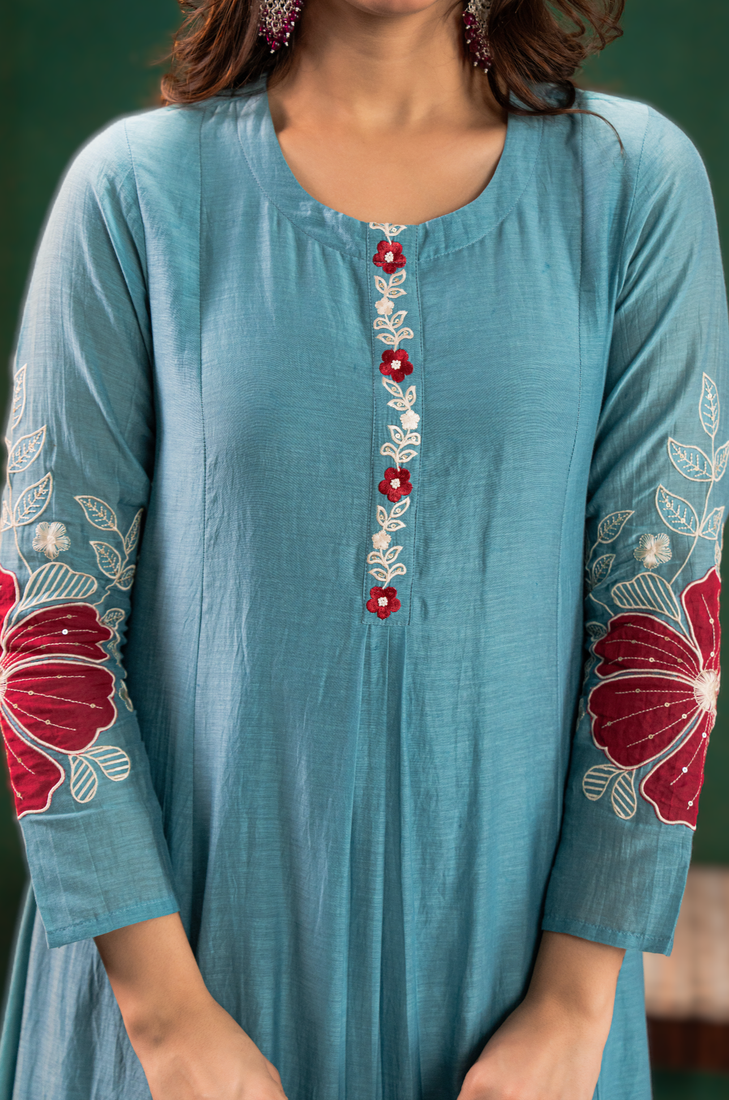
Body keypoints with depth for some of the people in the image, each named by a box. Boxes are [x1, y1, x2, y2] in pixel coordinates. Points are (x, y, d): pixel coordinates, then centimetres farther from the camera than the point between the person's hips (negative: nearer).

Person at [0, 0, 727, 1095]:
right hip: (198, 928, 0)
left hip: (508, 942, 1)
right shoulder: (136, 190, -7)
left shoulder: (637, 183, -5)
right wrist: (165, 1008, -10)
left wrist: (572, 1005, -7)